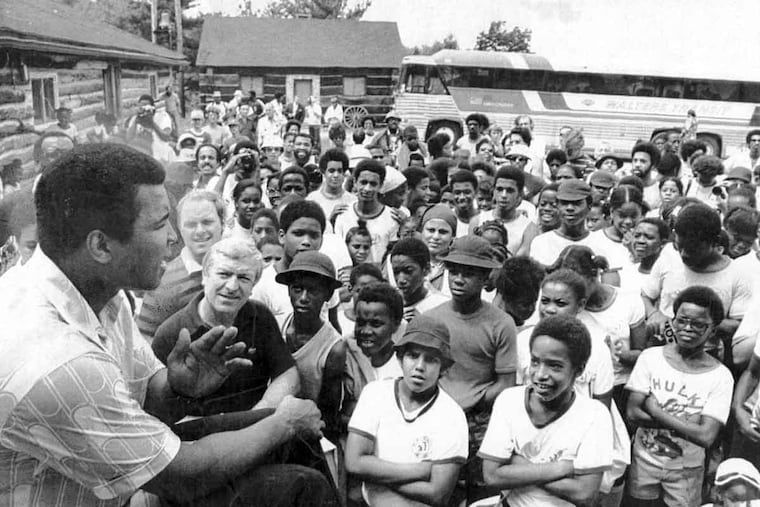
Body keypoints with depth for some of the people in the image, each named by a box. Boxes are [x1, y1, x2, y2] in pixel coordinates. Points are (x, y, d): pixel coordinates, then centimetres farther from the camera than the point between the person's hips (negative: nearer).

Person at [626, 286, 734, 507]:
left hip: (686, 470, -1)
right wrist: (686, 424, -23)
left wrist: (654, 409, -21)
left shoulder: (720, 376, -16)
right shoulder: (650, 357, -11)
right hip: (644, 459, 1)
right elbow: (633, 413, -15)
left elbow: (706, 437, -22)